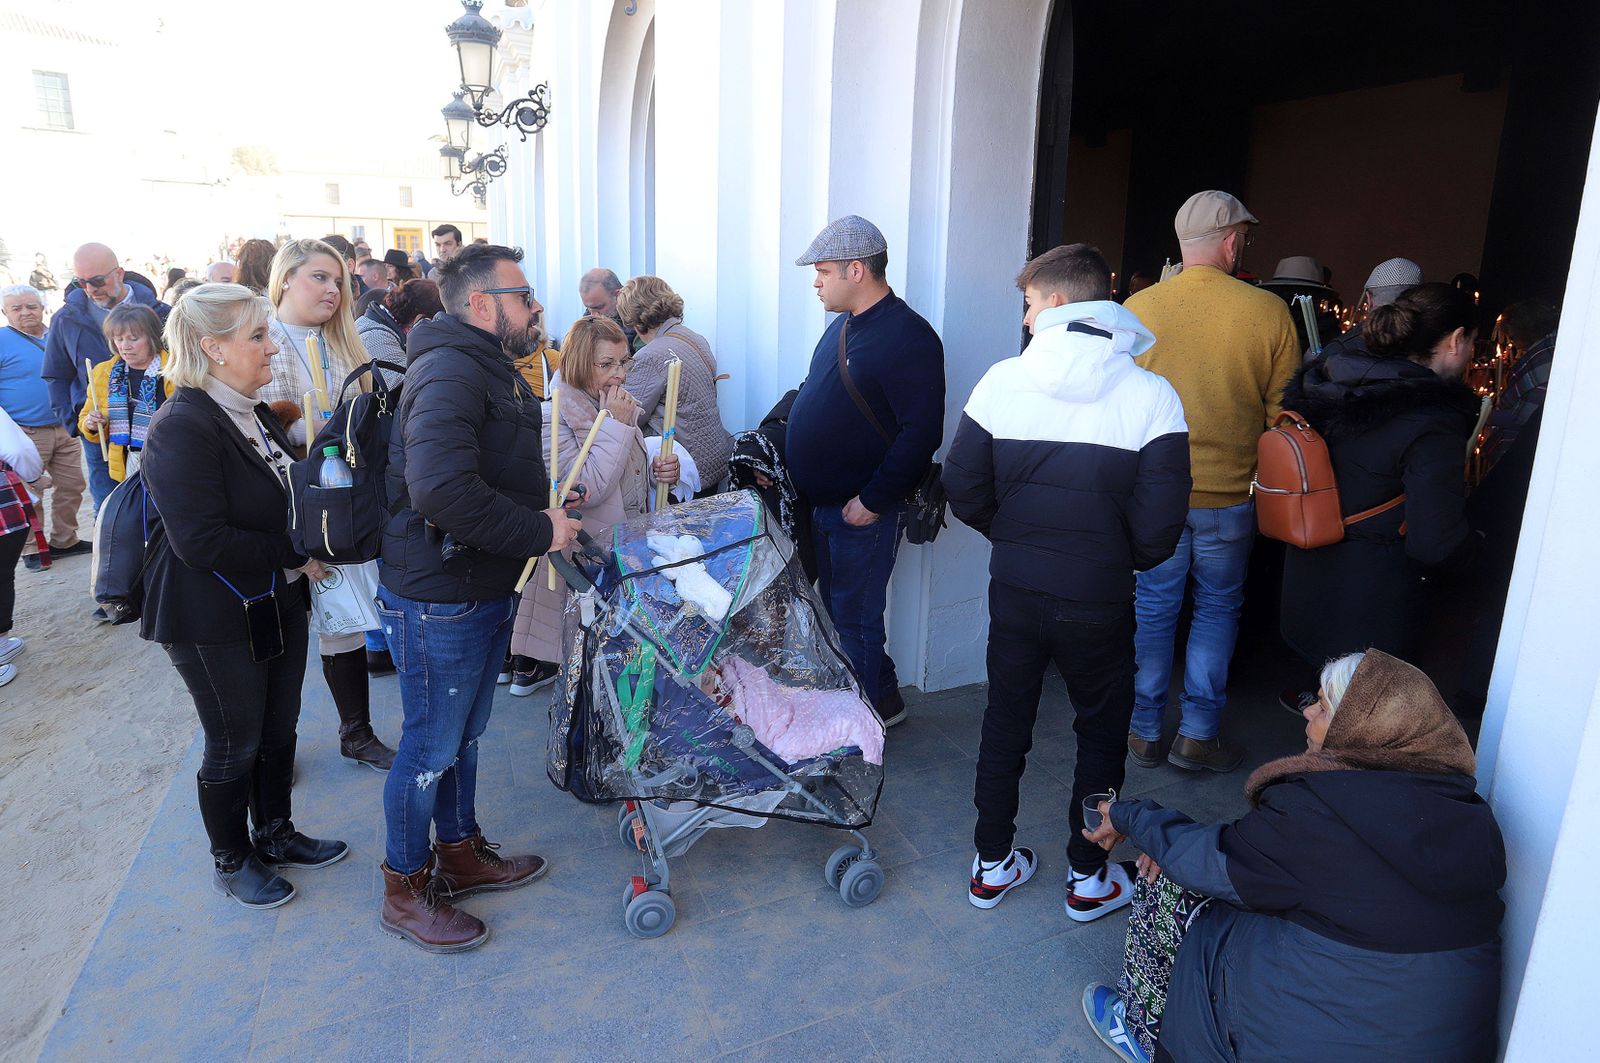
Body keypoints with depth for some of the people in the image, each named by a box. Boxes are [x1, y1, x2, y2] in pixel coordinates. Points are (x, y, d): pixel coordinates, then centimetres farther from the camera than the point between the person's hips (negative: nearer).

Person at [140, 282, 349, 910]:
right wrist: (295, 556, -18)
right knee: (235, 745, 9)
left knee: (278, 728, 19)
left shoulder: (254, 415, 7)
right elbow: (200, 541, -27)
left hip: (277, 604, 8)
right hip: (216, 622, -8)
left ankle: (275, 835, 39)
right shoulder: (182, 428, -22)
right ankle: (231, 860, 31)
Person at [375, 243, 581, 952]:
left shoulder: (493, 371, 14)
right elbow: (441, 490, -36)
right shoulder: (449, 374, -22)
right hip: (438, 600, -10)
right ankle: (405, 888, 26)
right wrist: (540, 531, -26)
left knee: (465, 734, 22)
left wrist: (546, 503, 7)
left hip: (487, 591, 10)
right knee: (430, 748, 6)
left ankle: (461, 854, 40)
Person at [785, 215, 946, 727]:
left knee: (854, 618, 1)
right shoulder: (844, 325, 11)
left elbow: (922, 432, -23)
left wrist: (873, 501, -22)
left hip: (864, 512, -9)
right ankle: (883, 698, 35)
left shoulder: (907, 337, -18)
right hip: (824, 504, 10)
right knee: (837, 607, 19)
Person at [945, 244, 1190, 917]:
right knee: (1102, 733, 19)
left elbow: (964, 489, -6)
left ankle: (993, 864, 32)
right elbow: (1159, 522, -14)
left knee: (1005, 722, 18)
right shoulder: (1152, 395, -11)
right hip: (1099, 599, -1)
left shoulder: (1002, 380, -9)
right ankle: (1089, 878, 31)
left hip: (1014, 588, 2)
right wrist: (1129, 559, 8)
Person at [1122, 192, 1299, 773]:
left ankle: (1146, 731, 22)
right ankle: (1198, 733, 19)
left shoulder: (1138, 308, -6)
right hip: (1230, 493, 0)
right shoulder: (1268, 311, -8)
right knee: (1218, 607, 16)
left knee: (1153, 608, 12)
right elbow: (1284, 412, -1)